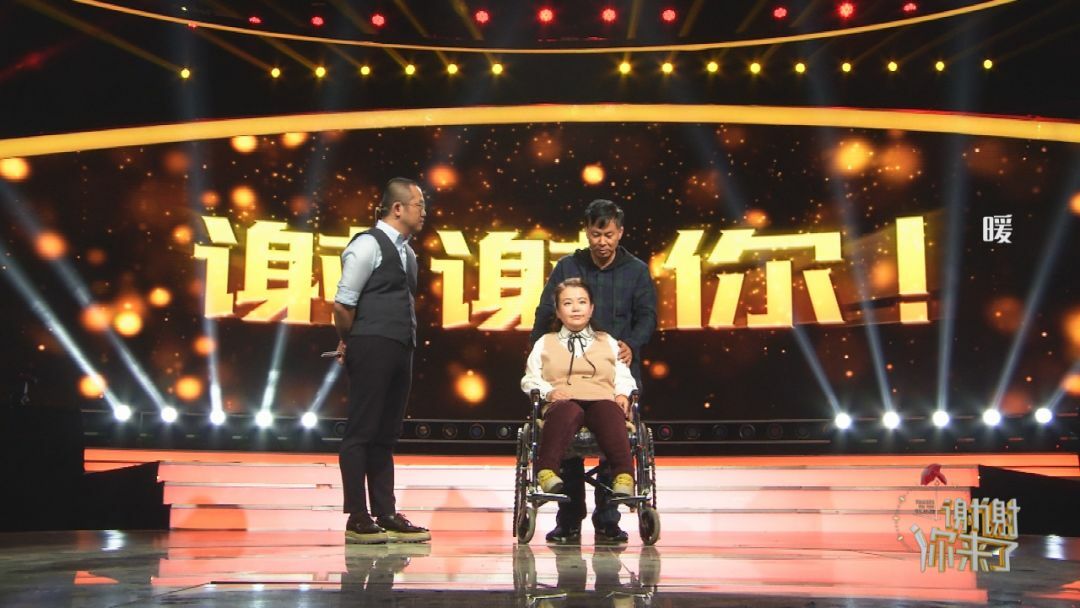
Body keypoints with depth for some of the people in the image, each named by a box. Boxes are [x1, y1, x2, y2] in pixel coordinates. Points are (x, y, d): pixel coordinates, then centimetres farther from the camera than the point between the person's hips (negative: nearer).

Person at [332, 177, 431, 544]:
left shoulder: (407, 252, 18)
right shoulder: (368, 245, -8)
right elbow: (343, 304, -12)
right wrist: (350, 342, 1)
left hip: (400, 349, 9)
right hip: (372, 349, -8)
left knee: (386, 435, 11)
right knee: (362, 432, -3)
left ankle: (386, 516, 15)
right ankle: (358, 520, 1)